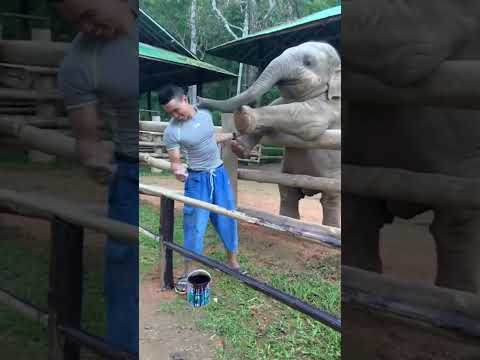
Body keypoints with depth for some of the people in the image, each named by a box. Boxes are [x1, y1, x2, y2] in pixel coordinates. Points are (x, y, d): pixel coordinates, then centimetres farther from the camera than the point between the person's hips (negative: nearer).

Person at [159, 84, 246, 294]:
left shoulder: (206, 114, -4)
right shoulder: (172, 132, -18)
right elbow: (175, 162, -17)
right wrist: (178, 171, -37)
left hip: (220, 173, 4)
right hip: (197, 179, -4)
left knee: (227, 220, 11)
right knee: (194, 226, -1)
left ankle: (232, 261, 30)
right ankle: (188, 272, 14)